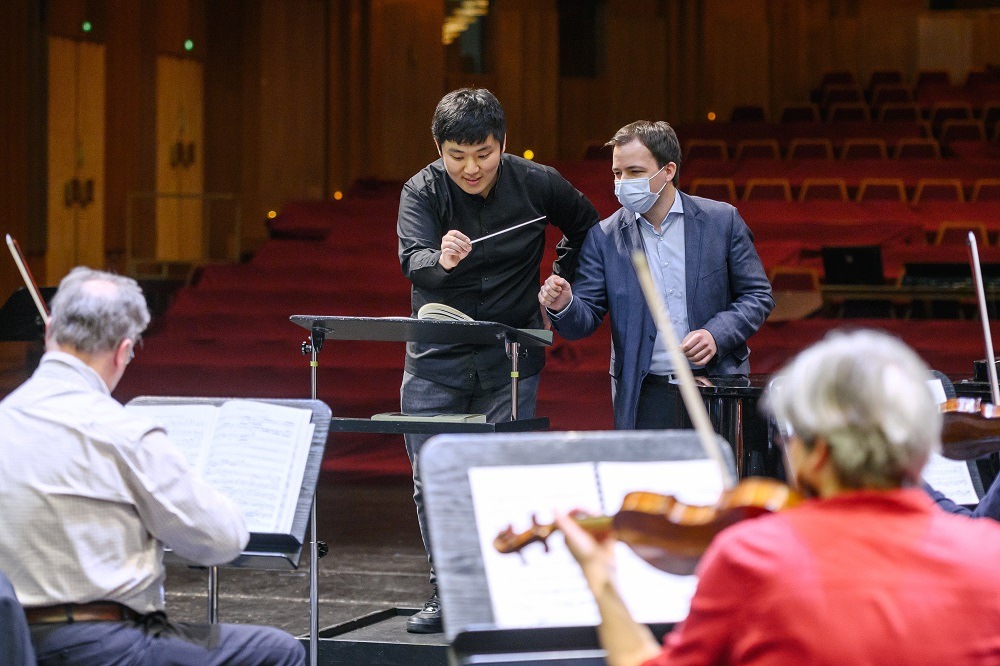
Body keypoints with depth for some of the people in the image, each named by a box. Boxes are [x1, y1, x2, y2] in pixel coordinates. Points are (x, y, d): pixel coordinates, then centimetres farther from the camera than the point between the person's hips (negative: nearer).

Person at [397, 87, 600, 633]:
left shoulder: (536, 184, -5)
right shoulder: (423, 191, -8)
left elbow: (585, 227, 15)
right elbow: (412, 260, -25)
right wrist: (440, 260, -47)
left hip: (510, 355, -1)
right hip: (436, 358, 1)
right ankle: (445, 592, 12)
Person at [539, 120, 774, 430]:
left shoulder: (722, 220, 1)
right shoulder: (604, 237, 3)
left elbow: (758, 295, 4)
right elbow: (585, 320, 2)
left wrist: (716, 334, -13)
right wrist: (564, 306, -21)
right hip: (644, 399, 0)